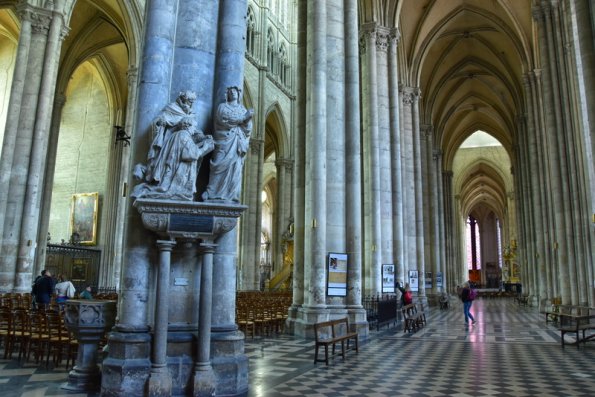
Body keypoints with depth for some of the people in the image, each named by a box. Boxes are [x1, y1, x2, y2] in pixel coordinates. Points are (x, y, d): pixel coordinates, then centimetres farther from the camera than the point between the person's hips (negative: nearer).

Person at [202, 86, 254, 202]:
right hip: (225, 141, -3)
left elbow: (248, 128, 12)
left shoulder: (243, 109, 24)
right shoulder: (223, 107, 14)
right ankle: (213, 195, -16)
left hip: (238, 143, 3)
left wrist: (248, 119, -9)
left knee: (236, 169, -7)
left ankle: (232, 197, -9)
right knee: (221, 166, -13)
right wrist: (243, 117, -6)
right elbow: (225, 118, -7)